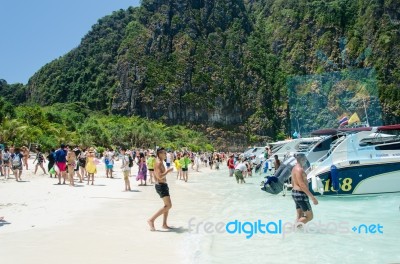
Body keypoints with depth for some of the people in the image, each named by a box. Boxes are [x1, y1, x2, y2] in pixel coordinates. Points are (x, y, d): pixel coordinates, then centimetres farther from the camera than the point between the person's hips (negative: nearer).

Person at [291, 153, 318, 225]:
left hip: (295, 192, 10)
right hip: (301, 194, -10)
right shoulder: (299, 169, -19)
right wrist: (312, 197, -24)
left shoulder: (295, 168, 12)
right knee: (310, 216, -2)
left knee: (300, 216, 16)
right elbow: (302, 185, -24)